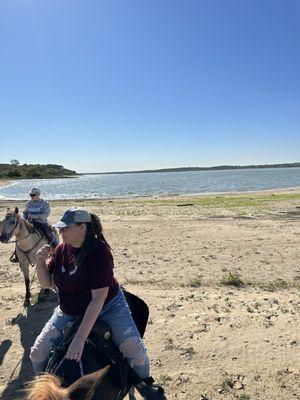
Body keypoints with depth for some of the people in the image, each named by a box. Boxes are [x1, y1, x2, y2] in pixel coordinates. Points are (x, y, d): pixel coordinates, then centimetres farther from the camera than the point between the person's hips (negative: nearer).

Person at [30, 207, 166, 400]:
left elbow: (99, 298, -30)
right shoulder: (62, 249, -8)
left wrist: (80, 338, -34)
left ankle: (144, 383, 18)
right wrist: (41, 261, -19)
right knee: (37, 354, -1)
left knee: (134, 348, -16)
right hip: (69, 311, 5)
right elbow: (47, 283, 1)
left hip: (107, 307, -5)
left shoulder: (99, 251, -28)